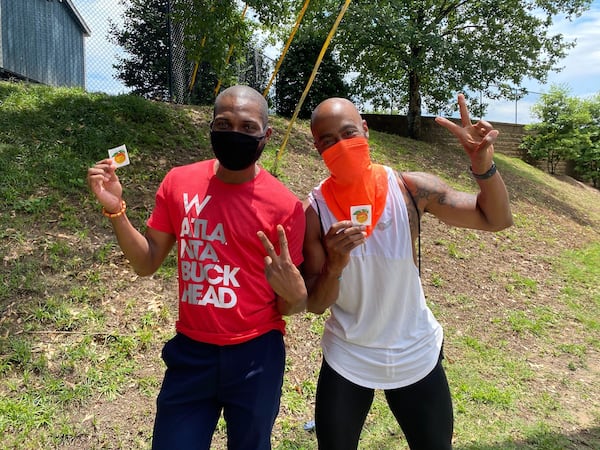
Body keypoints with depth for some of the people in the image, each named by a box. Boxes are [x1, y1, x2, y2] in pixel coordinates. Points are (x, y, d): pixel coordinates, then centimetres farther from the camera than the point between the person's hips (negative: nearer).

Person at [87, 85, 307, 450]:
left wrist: (293, 290, -29)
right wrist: (115, 209, -9)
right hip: (189, 352, 2)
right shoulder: (179, 183, -4)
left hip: (255, 354, -2)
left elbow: (290, 307, -6)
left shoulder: (285, 206, -13)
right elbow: (147, 263, 5)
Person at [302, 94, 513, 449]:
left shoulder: (410, 189, -14)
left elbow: (497, 219, -9)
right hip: (346, 360, 0)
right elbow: (315, 305, -13)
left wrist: (484, 164, -27)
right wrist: (335, 265, -34)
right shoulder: (314, 212, -16)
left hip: (417, 356, 1)